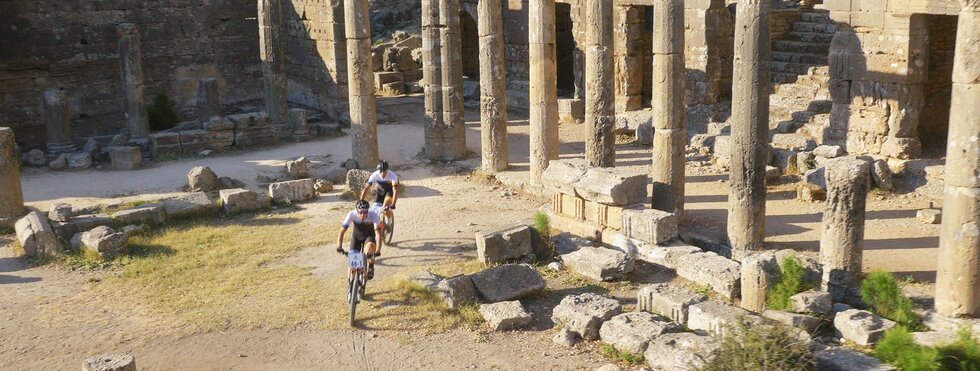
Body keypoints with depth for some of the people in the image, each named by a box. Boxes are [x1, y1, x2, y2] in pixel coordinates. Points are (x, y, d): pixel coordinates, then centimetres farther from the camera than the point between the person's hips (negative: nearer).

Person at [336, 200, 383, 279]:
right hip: (356, 236, 2)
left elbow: (378, 233, -42)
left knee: (370, 246, -35)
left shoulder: (373, 215, -34)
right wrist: (339, 246, -48)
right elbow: (342, 232, -32)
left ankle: (371, 267, -11)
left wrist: (377, 251, -54)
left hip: (369, 235, -2)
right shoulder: (351, 215, -30)